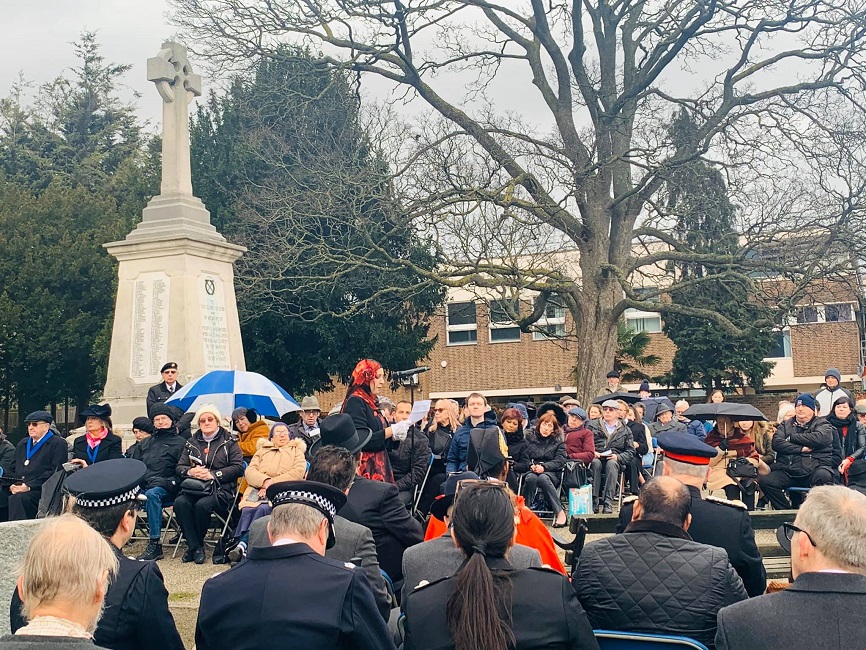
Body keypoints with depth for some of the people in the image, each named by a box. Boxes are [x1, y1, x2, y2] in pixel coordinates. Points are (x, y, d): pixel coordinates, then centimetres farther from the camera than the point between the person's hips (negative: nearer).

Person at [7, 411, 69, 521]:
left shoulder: (58, 444, 2)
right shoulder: (22, 444, 27)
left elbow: (54, 472, -9)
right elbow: (14, 468, 23)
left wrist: (29, 486, -14)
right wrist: (13, 484, 0)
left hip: (39, 490, -6)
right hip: (18, 488, 6)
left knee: (17, 499, -33)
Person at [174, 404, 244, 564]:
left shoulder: (228, 441, 7)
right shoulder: (192, 443, 19)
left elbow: (238, 467, -3)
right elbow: (179, 467, 17)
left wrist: (213, 474, -11)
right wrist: (190, 471, -7)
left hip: (220, 489, -4)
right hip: (193, 487, 4)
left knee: (202, 505, -33)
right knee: (180, 503, -29)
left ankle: (195, 544, -7)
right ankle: (195, 547, -21)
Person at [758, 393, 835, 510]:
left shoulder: (822, 424, 15)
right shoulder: (785, 425, 23)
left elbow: (820, 438, -9)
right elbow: (776, 443, 4)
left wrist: (791, 438, -1)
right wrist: (801, 449, -8)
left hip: (815, 468, -3)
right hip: (788, 471, 3)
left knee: (823, 476, -38)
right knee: (764, 481, -23)